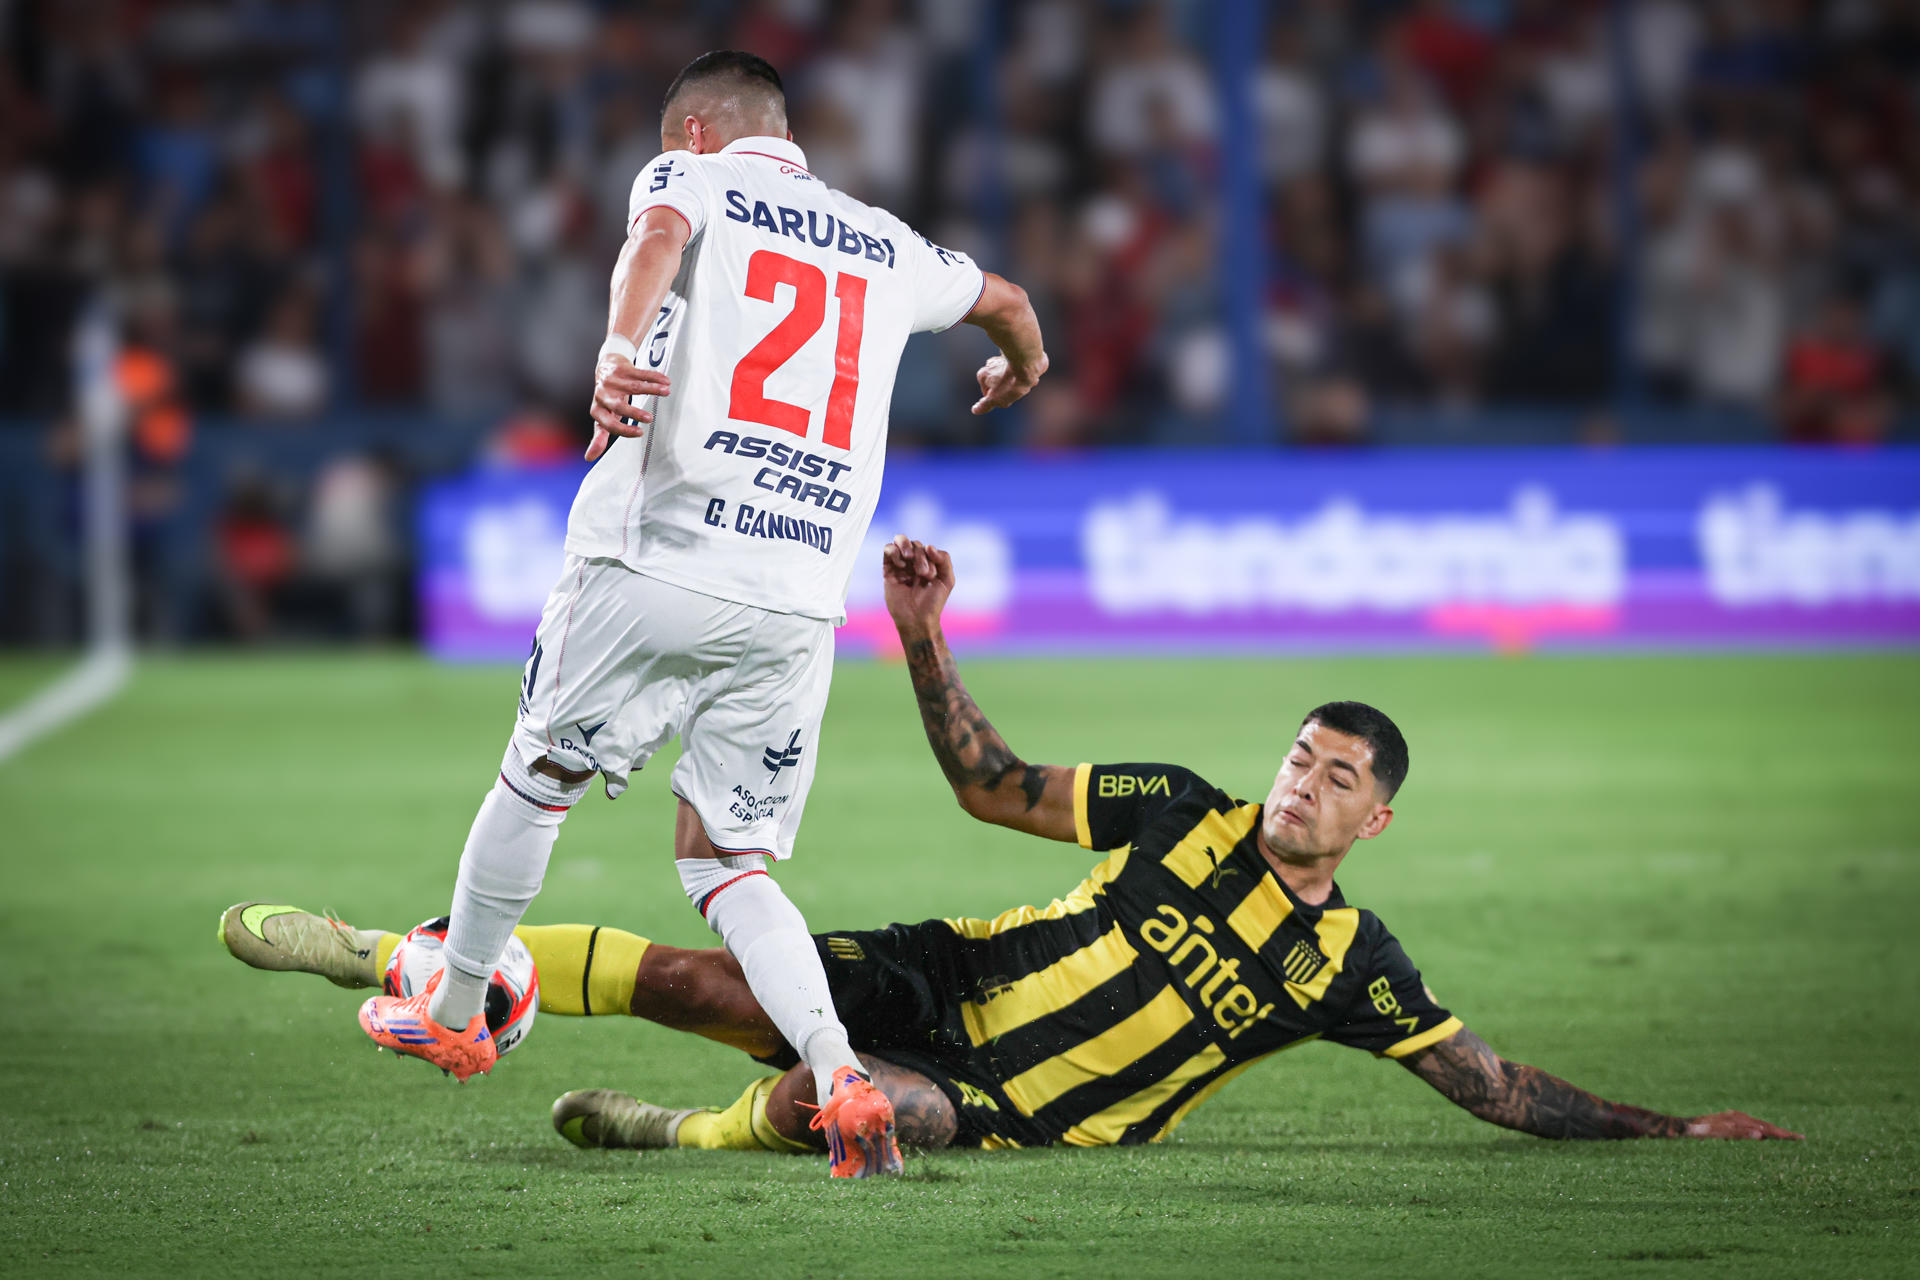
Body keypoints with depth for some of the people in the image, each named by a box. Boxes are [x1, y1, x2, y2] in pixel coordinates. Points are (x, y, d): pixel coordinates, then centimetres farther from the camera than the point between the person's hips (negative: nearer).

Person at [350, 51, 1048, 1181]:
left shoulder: (694, 178, 8)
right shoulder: (886, 245, 22)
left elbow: (659, 237, -17)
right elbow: (1006, 300, 41)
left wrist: (619, 349, -36)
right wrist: (1021, 366, 65)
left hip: (658, 567, -4)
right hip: (800, 607, 4)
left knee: (538, 781, 19)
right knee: (727, 862, 11)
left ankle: (454, 1014, 35)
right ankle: (842, 1076, -11)